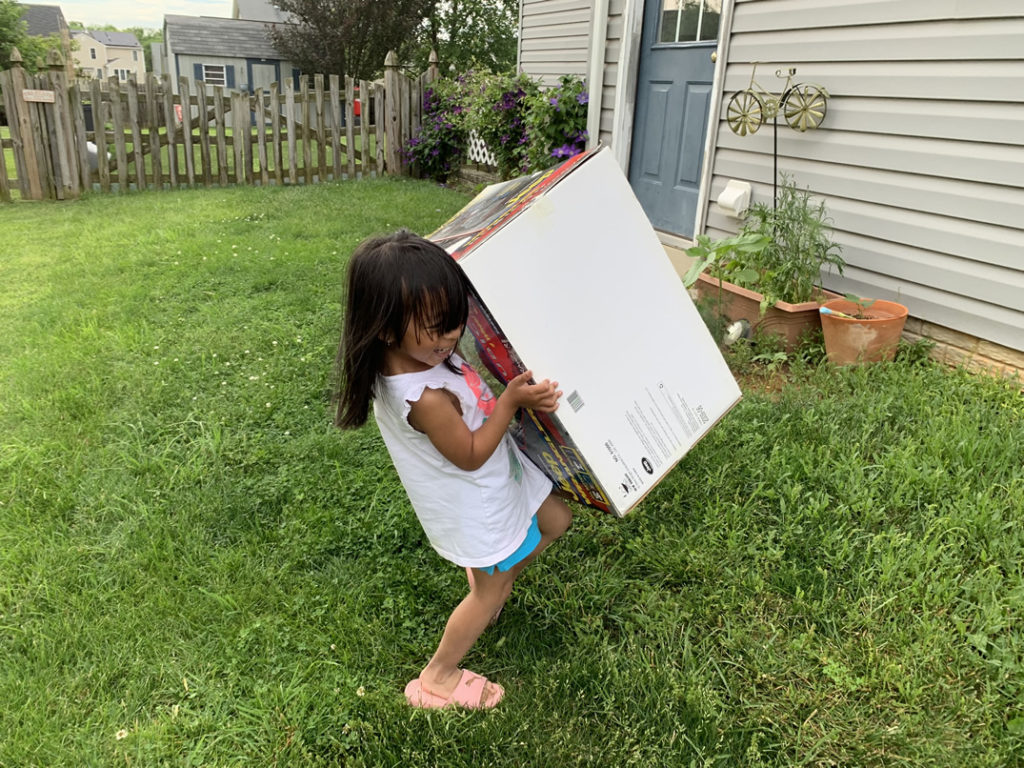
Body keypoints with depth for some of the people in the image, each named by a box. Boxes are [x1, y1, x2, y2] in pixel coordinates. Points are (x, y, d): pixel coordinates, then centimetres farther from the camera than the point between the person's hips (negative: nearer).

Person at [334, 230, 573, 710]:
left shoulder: (424, 350, -14)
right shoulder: (424, 397, -39)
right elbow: (471, 454, -26)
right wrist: (510, 400, -26)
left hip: (504, 477, 8)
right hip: (477, 507, -8)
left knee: (555, 521, 26)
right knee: (491, 593, 14)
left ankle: (491, 572, 47)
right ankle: (436, 680, 33)